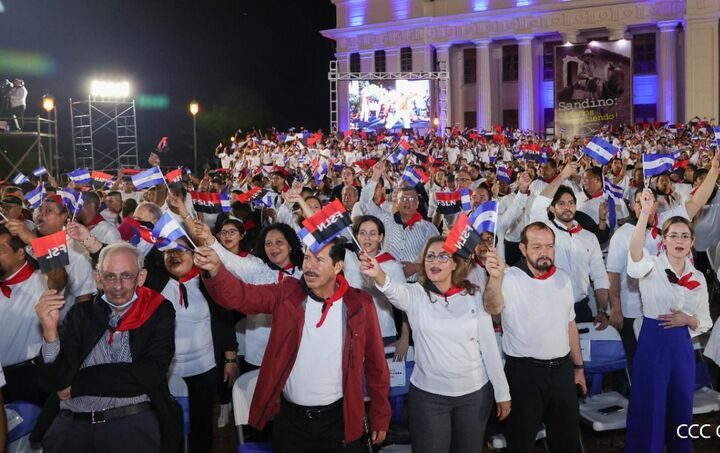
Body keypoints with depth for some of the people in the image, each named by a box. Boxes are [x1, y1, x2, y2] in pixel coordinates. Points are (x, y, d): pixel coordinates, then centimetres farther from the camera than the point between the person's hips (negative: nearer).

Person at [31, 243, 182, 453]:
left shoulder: (159, 312, 4)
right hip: (71, 422, 3)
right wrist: (50, 329, -12)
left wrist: (78, 384, -2)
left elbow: (151, 374, -8)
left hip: (133, 422, -2)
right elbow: (59, 378, 3)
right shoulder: (81, 313, 10)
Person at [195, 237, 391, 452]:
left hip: (339, 420, -1)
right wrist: (215, 270, -38)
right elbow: (239, 295, -17)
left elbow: (375, 363, 1)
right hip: (290, 418, 1)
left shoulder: (360, 304, -7)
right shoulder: (286, 294, -5)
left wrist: (380, 417, 6)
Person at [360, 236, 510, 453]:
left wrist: (502, 393, 3)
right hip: (428, 395, -1)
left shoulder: (474, 296, -1)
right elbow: (394, 290, -29)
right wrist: (378, 275, -52)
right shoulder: (415, 294, -6)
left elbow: (489, 346, 2)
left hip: (475, 393, 2)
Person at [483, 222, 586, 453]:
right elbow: (492, 308, -34)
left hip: (562, 369, 5)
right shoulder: (510, 278, -13)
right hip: (524, 372, -5)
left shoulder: (563, 278, 6)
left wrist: (578, 366, 16)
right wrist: (495, 278, -53)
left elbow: (570, 324, 15)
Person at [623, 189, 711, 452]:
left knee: (681, 405, 15)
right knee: (649, 405, 2)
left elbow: (705, 321, 12)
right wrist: (645, 213, -44)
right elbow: (635, 252, -32)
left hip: (682, 346, 5)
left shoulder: (698, 278, 7)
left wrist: (687, 319, -12)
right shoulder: (652, 266, -7)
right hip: (653, 342, -4)